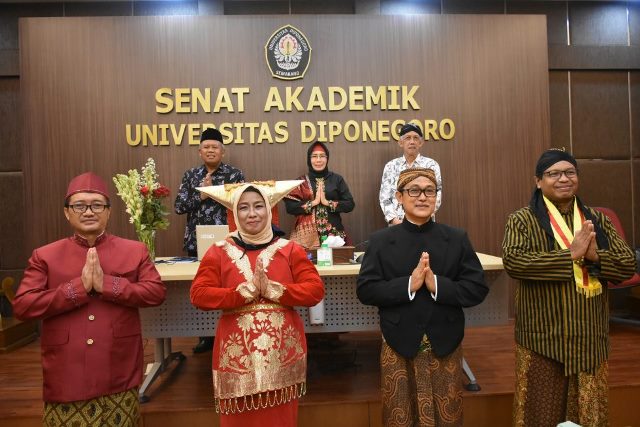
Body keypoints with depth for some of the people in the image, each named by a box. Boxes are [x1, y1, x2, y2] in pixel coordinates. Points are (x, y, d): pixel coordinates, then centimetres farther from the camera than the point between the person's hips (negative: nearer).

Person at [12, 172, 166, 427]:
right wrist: (78, 287, -17)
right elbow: (21, 306, -7)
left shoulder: (134, 251, 1)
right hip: (65, 380, 0)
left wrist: (107, 285, -19)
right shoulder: (44, 256, 2)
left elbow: (157, 292, -8)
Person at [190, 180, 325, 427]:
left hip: (283, 350, 1)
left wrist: (272, 289, -16)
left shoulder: (290, 250, 2)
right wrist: (247, 290, -15)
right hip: (237, 353, 0)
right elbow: (199, 296, -8)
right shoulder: (219, 252, 1)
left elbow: (315, 291, -5)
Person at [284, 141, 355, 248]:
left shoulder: (337, 179, 6)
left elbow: (350, 204, 0)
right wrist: (313, 202, -11)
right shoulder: (301, 182, 5)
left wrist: (328, 202, -10)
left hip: (334, 232, 1)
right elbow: (290, 207, -3)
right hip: (307, 234, 0)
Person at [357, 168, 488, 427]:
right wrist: (408, 284, -22)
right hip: (398, 347, -1)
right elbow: (365, 291, -10)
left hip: (445, 346, 1)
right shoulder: (380, 241, -4)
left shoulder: (457, 239, 0)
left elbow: (477, 289, -5)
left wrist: (437, 284, -21)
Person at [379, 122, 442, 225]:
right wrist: (394, 220, -13)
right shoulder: (391, 166, 5)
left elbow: (436, 197, -6)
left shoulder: (431, 165, 1)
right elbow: (384, 198, 2)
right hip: (397, 225, 1)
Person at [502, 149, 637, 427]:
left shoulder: (597, 220, 9)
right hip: (543, 338, -4)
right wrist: (571, 254, -21)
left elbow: (628, 264, 3)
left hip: (590, 339, 4)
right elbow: (513, 261, -21)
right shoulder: (522, 221, -4)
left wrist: (595, 256, -17)